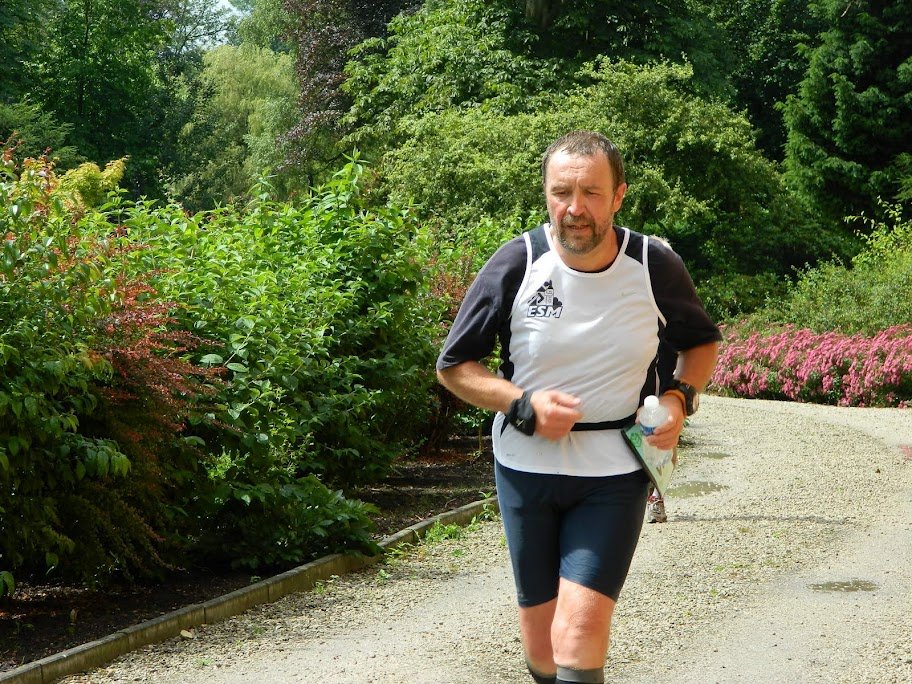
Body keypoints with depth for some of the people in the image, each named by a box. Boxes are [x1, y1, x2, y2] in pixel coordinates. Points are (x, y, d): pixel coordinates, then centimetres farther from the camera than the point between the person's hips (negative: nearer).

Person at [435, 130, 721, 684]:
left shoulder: (656, 267, -7)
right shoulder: (515, 264, -10)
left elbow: (703, 342, 13)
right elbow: (453, 366, -1)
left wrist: (680, 398, -7)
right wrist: (524, 404, -16)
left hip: (615, 473, -1)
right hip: (527, 466, 1)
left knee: (581, 627, -17)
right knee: (540, 636, 10)